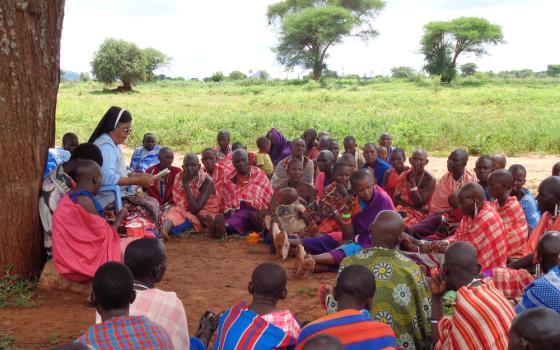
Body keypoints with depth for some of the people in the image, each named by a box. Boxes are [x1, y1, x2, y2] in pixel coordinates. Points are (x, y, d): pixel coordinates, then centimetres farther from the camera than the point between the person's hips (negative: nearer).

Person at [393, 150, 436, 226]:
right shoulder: (403, 176, 8)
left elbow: (419, 203, -12)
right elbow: (395, 199, 7)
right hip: (402, 209, 4)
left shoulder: (430, 179, -5)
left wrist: (412, 180, -14)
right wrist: (411, 206, -11)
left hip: (419, 213, -4)